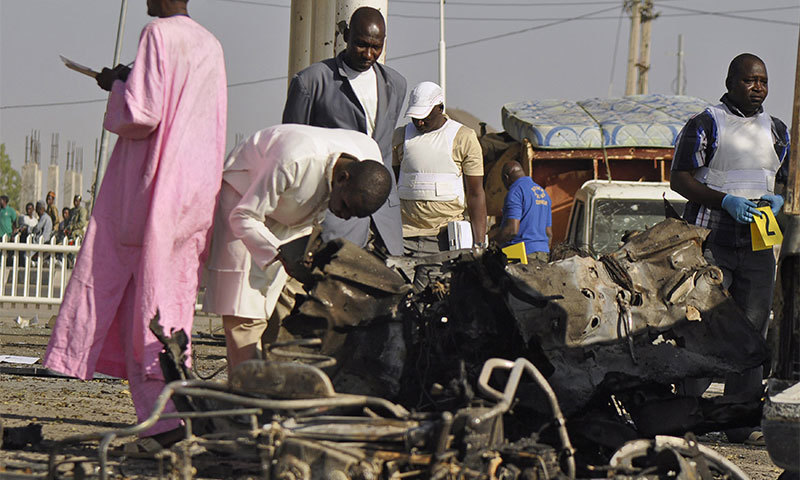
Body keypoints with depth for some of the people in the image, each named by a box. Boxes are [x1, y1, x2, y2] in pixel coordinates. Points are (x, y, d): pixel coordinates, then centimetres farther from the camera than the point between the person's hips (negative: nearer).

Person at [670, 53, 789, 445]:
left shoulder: (776, 130, 16)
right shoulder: (705, 125, 0)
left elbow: (787, 180, 23)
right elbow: (679, 179, -5)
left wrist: (778, 199, -1)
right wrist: (727, 201, -17)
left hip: (758, 244, 5)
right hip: (710, 241, -5)